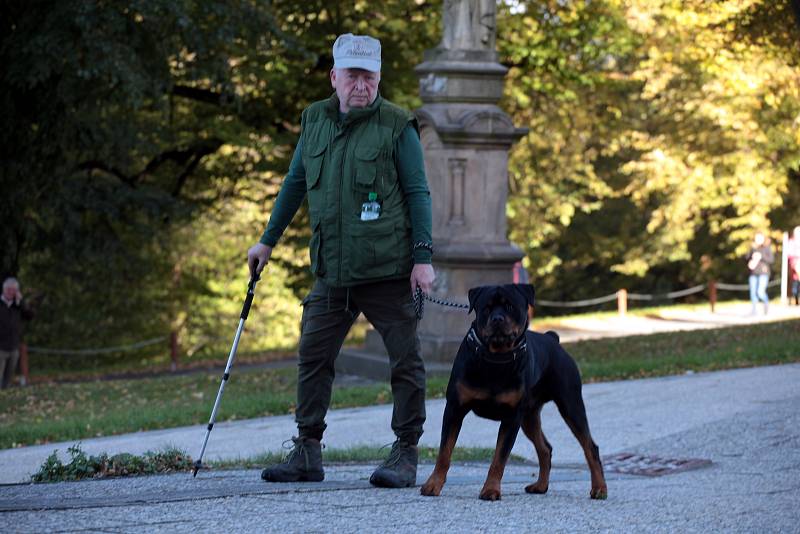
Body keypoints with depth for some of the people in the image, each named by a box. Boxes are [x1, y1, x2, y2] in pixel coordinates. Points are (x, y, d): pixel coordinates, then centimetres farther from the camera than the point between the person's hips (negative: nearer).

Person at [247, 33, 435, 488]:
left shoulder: (397, 127, -5)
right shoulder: (315, 121, 10)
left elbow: (418, 194, -5)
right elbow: (295, 185, 19)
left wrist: (423, 257, -12)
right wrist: (268, 241, 21)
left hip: (389, 271, -5)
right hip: (332, 272, 5)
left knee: (406, 361, -1)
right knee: (313, 357, 6)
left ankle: (406, 455, 8)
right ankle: (308, 453, 14)